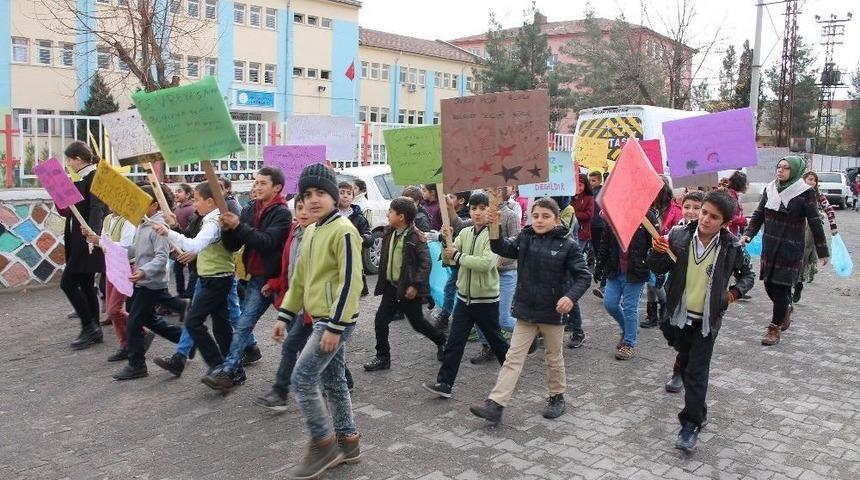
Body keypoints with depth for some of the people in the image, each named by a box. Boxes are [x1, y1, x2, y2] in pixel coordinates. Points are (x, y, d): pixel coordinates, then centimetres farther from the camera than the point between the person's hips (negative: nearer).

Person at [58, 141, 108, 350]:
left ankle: (89, 327, -1)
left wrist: (91, 229, -42)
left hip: (87, 241, -10)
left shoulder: (93, 177, -12)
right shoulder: (81, 179, 16)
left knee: (68, 283, -8)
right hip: (79, 241, 10)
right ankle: (94, 332, 18)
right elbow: (69, 210, 21)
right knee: (86, 286, 12)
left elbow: (97, 207, -27)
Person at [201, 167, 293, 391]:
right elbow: (232, 246, 6)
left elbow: (267, 242, -25)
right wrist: (227, 229, -14)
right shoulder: (250, 210, 9)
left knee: (244, 323, -12)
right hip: (254, 275, 7)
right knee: (245, 321, 16)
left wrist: (239, 226, -29)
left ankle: (227, 372, -12)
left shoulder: (282, 213, -11)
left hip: (270, 277, -7)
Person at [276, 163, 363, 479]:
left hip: (335, 321, -9)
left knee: (302, 379, -8)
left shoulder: (343, 231, -16)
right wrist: (285, 315, 18)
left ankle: (323, 444, 5)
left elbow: (350, 282, -21)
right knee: (333, 382, 14)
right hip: (320, 319, 9)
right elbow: (300, 278, 20)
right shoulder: (311, 232, 13)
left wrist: (335, 326, -23)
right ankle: (347, 443, 25)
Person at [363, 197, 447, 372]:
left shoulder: (416, 237, -18)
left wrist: (415, 285, -22)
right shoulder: (389, 233, 4)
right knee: (380, 320, 2)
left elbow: (425, 263, -19)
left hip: (408, 289, -7)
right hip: (391, 286, 7)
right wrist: (382, 282, 13)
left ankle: (442, 341, 32)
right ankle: (383, 357, 14)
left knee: (417, 322, 6)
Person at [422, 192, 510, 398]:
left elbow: (486, 263, -28)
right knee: (454, 342, 1)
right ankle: (444, 383, 4)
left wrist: (458, 256, -21)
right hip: (464, 297, 5)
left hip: (486, 299, -5)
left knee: (495, 339, 13)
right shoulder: (465, 233, 5)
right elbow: (448, 259, 2)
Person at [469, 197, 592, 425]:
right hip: (526, 311, 3)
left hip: (553, 312, -3)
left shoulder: (567, 245, -10)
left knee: (553, 358, 16)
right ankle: (495, 404, 1)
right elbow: (504, 248, -13)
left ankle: (557, 396, 36)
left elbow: (583, 276, -11)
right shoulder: (524, 238, 1)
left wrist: (571, 296, -28)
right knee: (513, 357, 3)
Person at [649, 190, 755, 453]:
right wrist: (657, 252, -23)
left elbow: (748, 273, 7)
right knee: (685, 364, 18)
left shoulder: (732, 247, -12)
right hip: (679, 315, 3)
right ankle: (698, 412, 38)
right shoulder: (679, 236, -11)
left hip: (707, 320, -3)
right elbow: (659, 269, -3)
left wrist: (735, 291, -9)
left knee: (697, 372, -2)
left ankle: (691, 425, 6)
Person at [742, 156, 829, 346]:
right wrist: (748, 234, -4)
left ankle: (775, 328, 10)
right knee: (769, 284, 11)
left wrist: (822, 252, -5)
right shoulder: (770, 189, 4)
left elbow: (815, 223, -8)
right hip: (769, 248, 5)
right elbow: (758, 215, 10)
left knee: (781, 287, -3)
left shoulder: (805, 193, -10)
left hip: (790, 250, -5)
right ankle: (786, 308, 41)